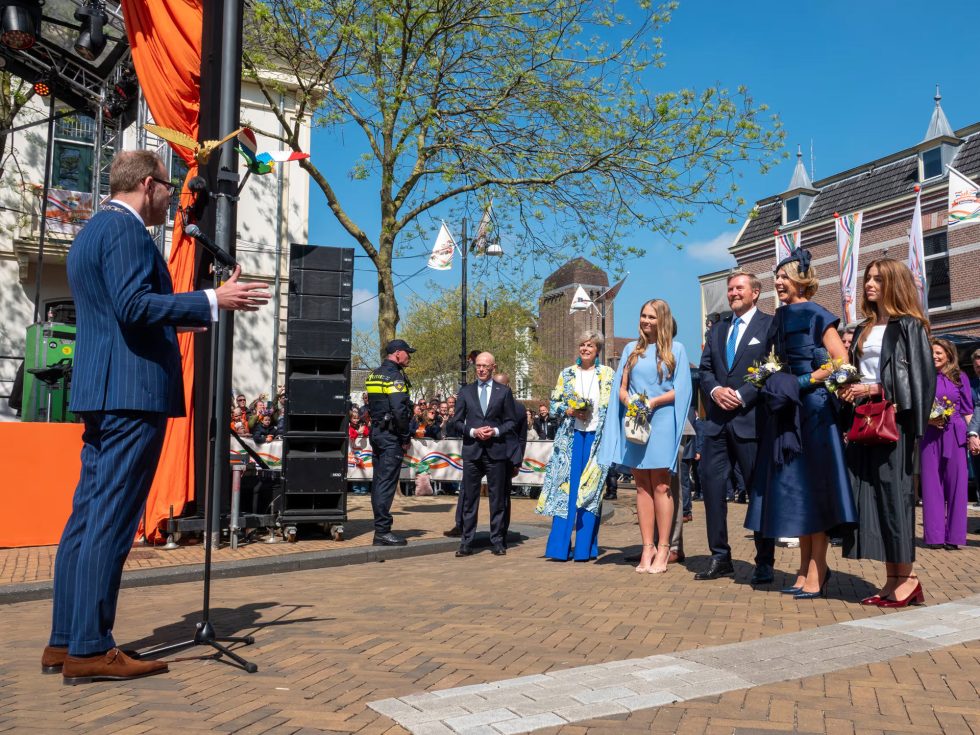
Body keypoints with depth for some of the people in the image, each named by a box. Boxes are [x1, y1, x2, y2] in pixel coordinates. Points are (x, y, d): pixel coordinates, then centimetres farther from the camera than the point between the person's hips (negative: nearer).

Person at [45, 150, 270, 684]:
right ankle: (90, 649, -1)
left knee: (88, 515, 10)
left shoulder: (90, 232, 23)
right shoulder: (126, 229, -9)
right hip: (134, 390, -10)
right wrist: (212, 301, -19)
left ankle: (64, 642, 16)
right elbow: (134, 305, -20)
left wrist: (176, 319, 32)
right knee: (111, 520, -7)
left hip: (100, 391, 10)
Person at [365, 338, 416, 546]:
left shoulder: (374, 374, 15)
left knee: (378, 481, 12)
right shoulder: (395, 376, -14)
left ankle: (380, 527, 19)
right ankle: (382, 531, -6)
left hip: (376, 432, 9)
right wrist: (405, 438, -12)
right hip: (391, 435, -9)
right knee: (387, 482, -8)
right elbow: (400, 410, -21)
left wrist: (376, 426, 18)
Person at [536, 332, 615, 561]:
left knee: (591, 490, 0)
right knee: (566, 488, -2)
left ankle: (585, 547, 8)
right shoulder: (567, 374, 12)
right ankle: (561, 546, 2)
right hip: (571, 437, 1)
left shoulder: (607, 374, 7)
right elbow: (554, 404, 11)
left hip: (596, 437, -1)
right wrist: (569, 411, -8)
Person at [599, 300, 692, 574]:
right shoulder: (632, 349, 15)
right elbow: (620, 387, 11)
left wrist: (653, 402, -15)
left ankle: (663, 548, 0)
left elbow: (680, 390, -1)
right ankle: (647, 547, 6)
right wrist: (630, 402, -9)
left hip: (661, 422, -3)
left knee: (660, 486, -4)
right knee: (642, 487, 3)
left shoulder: (676, 349, 5)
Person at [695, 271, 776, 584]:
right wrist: (715, 390, -6)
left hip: (751, 419, -6)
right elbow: (705, 369, 14)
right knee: (711, 485, 5)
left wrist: (741, 395, -15)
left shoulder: (769, 325, 0)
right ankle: (720, 557, 16)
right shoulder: (717, 329, 19)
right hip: (717, 420, 6)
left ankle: (764, 563, 13)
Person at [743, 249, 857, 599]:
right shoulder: (781, 318, 15)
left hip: (813, 407, -7)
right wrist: (772, 379, 5)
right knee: (794, 488, 8)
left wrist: (803, 382, -14)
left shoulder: (816, 315, -6)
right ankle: (806, 567, 16)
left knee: (813, 486, -5)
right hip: (787, 409, 8)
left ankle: (817, 573, 1)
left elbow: (841, 360, -12)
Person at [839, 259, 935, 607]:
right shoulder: (863, 330, 18)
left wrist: (873, 389, -16)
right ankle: (893, 578, 9)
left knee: (893, 493, -6)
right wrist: (849, 389, 2)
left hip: (892, 419, -7)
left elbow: (920, 377, -10)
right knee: (869, 496, 3)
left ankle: (907, 577, 4)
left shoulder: (909, 326, -2)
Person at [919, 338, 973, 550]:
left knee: (955, 483, 0)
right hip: (930, 435, 1)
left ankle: (954, 536, 8)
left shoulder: (960, 378, 5)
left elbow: (968, 411, 5)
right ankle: (934, 535, 8)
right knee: (932, 484, 2)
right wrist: (928, 419, -9)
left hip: (955, 435, -1)